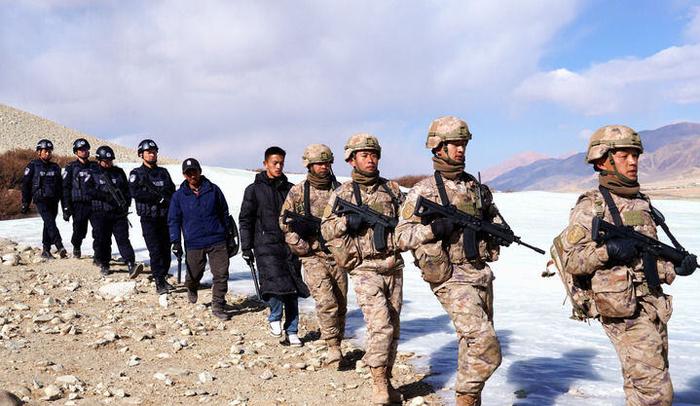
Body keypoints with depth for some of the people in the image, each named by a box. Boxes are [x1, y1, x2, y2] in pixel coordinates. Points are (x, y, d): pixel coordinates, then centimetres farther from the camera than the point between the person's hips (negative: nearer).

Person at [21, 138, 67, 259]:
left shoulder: (55, 167, 14)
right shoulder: (32, 166, 1)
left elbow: (60, 186, 20)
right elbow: (25, 185, 2)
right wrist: (25, 203, -2)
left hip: (53, 201, 5)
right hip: (41, 200, -5)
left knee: (48, 225, 9)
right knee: (50, 223, -19)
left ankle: (46, 250, 16)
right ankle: (60, 247, -28)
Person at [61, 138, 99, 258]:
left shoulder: (95, 166, 13)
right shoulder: (71, 168, 4)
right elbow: (65, 188, 1)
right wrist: (66, 208, -6)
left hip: (95, 203, 2)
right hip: (79, 204, -2)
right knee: (80, 231, 2)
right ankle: (76, 247, 30)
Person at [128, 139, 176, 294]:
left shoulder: (163, 172, 15)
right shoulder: (136, 173, 2)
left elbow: (172, 191, 11)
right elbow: (135, 192, -13)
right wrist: (159, 197, -14)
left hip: (165, 216, 4)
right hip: (148, 218, -4)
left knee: (166, 249, 4)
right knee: (155, 250, -9)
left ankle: (163, 278, 15)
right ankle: (159, 283, -6)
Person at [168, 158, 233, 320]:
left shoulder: (213, 190, 4)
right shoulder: (179, 196, 3)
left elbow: (224, 213, 12)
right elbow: (173, 220, 6)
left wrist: (230, 234, 12)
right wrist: (175, 241, -4)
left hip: (217, 241, 0)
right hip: (193, 243, 0)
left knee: (221, 274, -5)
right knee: (194, 275, 11)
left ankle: (218, 306, 6)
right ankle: (192, 289, 46)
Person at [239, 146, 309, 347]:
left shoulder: (290, 189, 13)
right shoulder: (254, 190, 4)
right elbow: (245, 220, 4)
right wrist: (246, 247, -2)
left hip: (290, 246, 3)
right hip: (266, 246, -3)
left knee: (292, 289, 3)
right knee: (275, 285, -18)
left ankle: (291, 332, 15)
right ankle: (275, 318, 10)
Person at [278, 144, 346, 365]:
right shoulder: (297, 192, 0)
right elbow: (286, 224, 2)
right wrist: (302, 247, -7)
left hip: (337, 255, 3)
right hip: (313, 257, -3)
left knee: (341, 304, 8)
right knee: (326, 302, -15)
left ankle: (337, 343, 23)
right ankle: (333, 347, -5)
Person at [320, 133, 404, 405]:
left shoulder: (392, 189, 9)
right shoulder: (342, 193, 0)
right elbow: (326, 229, 1)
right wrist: (347, 221, -16)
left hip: (394, 268, 4)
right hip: (365, 270, -4)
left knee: (393, 327, 10)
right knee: (380, 326, -14)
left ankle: (386, 381, 24)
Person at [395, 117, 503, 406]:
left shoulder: (476, 187, 12)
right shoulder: (423, 191, -5)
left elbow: (493, 217, 25)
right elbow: (402, 236, -8)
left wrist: (496, 228, 2)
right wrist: (432, 230, -23)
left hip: (482, 274, 7)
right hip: (451, 278, -7)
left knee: (473, 343, 16)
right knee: (486, 347, -15)